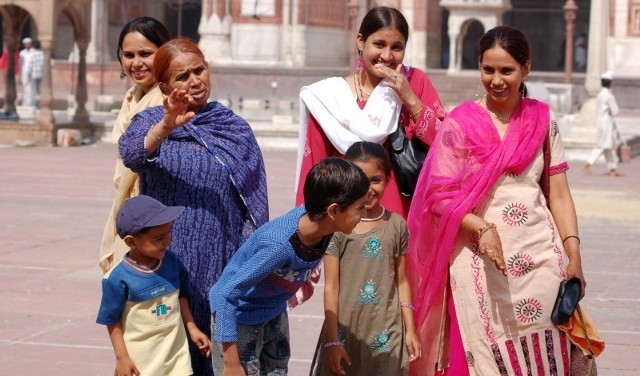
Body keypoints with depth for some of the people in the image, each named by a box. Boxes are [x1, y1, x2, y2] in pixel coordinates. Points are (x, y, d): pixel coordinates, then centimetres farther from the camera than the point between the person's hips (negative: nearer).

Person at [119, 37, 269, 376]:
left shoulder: (236, 130, 8)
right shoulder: (150, 121, 3)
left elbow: (253, 204, 8)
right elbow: (131, 154, -20)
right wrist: (165, 127, -38)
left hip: (221, 261, 1)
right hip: (167, 258, -1)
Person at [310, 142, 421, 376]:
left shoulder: (396, 225, 2)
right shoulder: (337, 226, -7)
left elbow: (402, 282, 8)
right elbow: (331, 287, -6)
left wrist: (410, 330, 7)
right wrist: (332, 340, -8)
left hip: (386, 331, 2)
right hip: (346, 330, -2)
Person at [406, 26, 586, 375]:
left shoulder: (543, 120, 8)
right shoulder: (460, 123, -1)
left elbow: (558, 194, 9)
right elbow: (440, 195, -5)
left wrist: (573, 255, 0)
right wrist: (481, 228, -21)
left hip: (539, 256, 2)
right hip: (479, 261, -2)